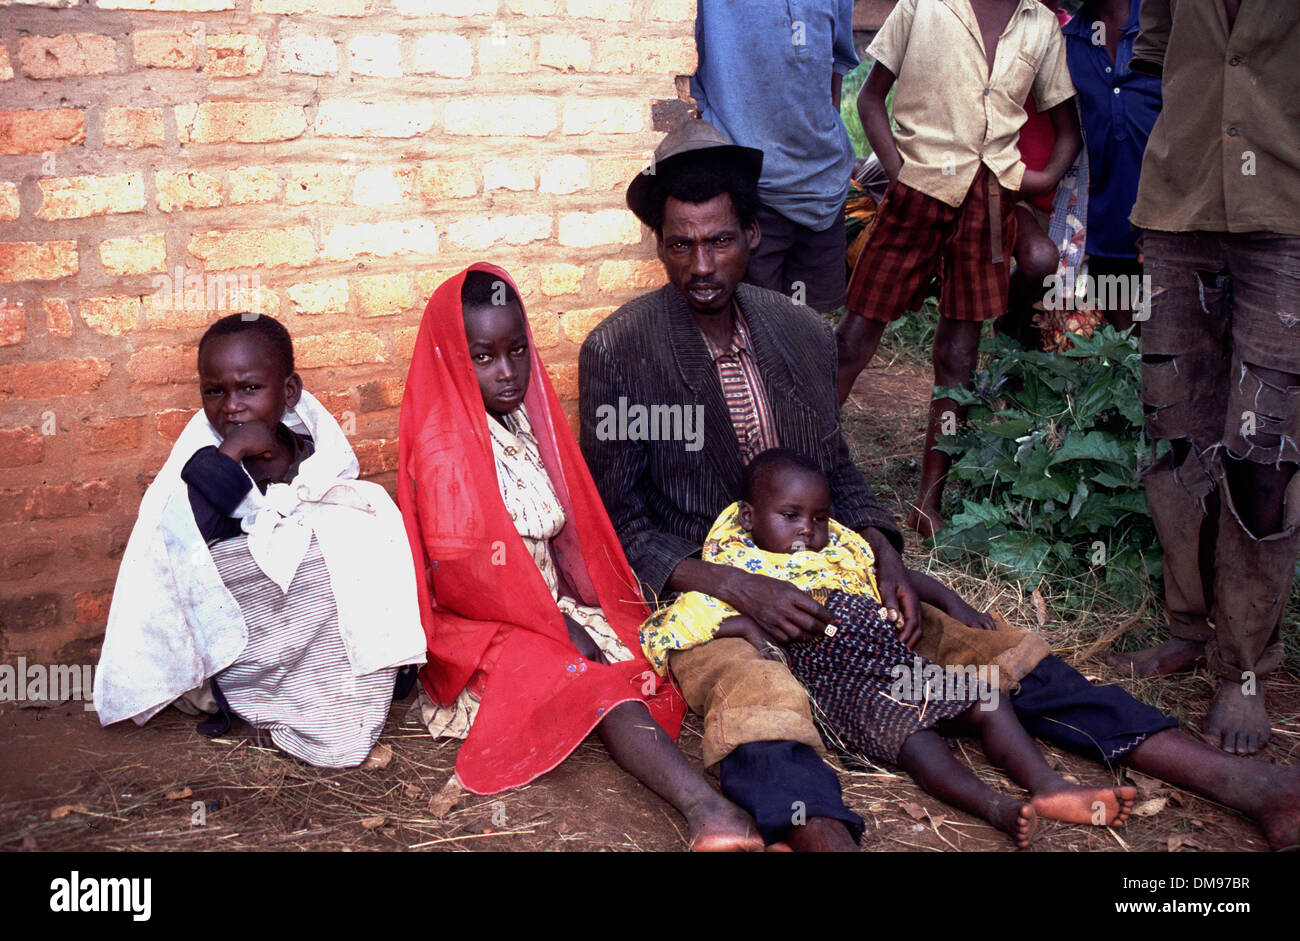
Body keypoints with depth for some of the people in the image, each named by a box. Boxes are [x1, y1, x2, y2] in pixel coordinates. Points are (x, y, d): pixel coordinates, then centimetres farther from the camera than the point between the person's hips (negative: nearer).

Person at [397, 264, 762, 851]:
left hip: (553, 611, 10)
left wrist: (574, 610, 2)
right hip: (483, 631, -10)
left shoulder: (526, 421, 12)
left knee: (650, 663, -14)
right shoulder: (443, 451, -14)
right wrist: (557, 626, -12)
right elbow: (462, 574, -17)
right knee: (598, 686, -32)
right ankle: (703, 806, -50)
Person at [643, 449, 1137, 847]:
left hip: (904, 662, 8)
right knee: (910, 732, -33)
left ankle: (1048, 785, -23)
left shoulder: (839, 549, 26)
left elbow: (896, 574, 38)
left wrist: (951, 602, 20)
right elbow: (657, 633, 1)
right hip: (840, 684, -8)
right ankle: (997, 808, -49)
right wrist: (743, 625, -10)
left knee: (987, 698, -10)